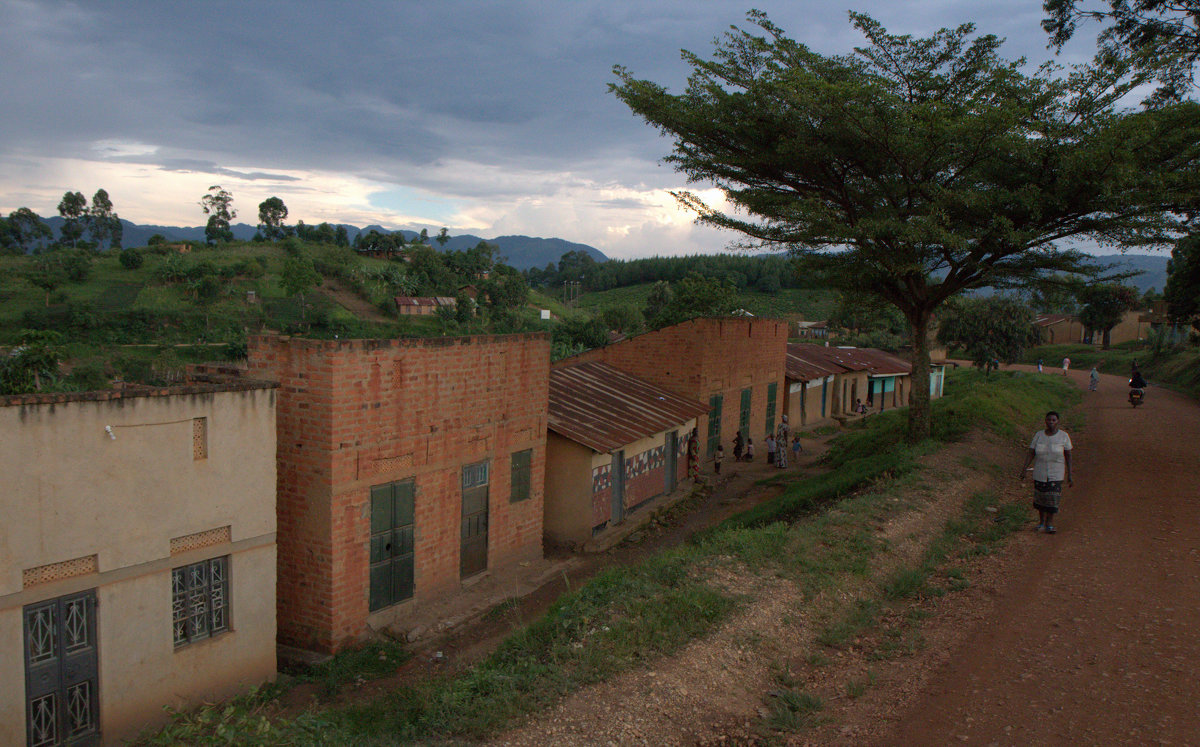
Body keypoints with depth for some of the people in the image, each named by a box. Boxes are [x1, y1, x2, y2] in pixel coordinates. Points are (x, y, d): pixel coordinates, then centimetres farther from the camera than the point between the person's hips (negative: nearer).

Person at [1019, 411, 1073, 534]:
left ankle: (1050, 524, 3)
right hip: (1040, 472, 2)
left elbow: (1068, 457, -1)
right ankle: (1042, 521, 26)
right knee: (1040, 497, 7)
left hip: (1056, 473, -2)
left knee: (1053, 497, -10)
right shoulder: (1038, 435, 0)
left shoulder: (1063, 436, -4)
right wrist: (1024, 469, -14)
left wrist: (1069, 476, -3)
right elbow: (1030, 454, -2)